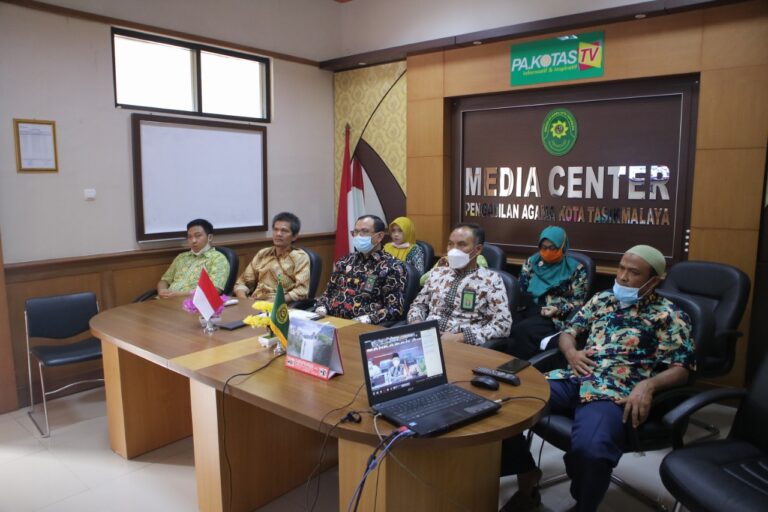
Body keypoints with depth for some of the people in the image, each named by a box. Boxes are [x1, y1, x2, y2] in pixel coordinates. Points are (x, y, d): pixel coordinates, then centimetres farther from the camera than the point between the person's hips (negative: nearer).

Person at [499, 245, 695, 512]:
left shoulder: (668, 315, 8)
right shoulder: (602, 299, 22)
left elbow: (682, 368, 1)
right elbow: (568, 330, 26)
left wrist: (648, 384, -18)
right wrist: (571, 352, 2)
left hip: (614, 393, -5)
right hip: (572, 379, 5)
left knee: (589, 448, -38)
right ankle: (527, 479, 5)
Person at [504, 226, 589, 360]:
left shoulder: (575, 269, 5)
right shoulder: (532, 262, 16)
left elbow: (579, 301, 2)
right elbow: (520, 288, 17)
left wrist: (558, 309, -14)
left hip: (556, 317, -3)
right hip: (528, 311, 3)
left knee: (521, 330, -32)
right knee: (508, 329, -31)